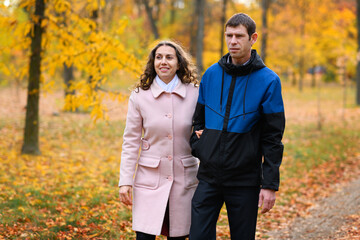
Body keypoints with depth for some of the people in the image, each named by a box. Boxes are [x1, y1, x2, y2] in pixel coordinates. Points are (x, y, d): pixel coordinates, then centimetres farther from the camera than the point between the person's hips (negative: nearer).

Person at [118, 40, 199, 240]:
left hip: (184, 178, 1)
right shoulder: (139, 97, 0)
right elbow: (131, 142, 2)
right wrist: (125, 182, -4)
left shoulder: (194, 94, 1)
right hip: (150, 178, -1)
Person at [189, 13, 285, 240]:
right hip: (209, 178, 3)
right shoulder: (211, 74, 5)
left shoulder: (268, 81, -6)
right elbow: (198, 120, 17)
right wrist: (198, 147, -1)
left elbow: (273, 138, -7)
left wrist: (270, 184, -10)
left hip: (245, 182, -3)